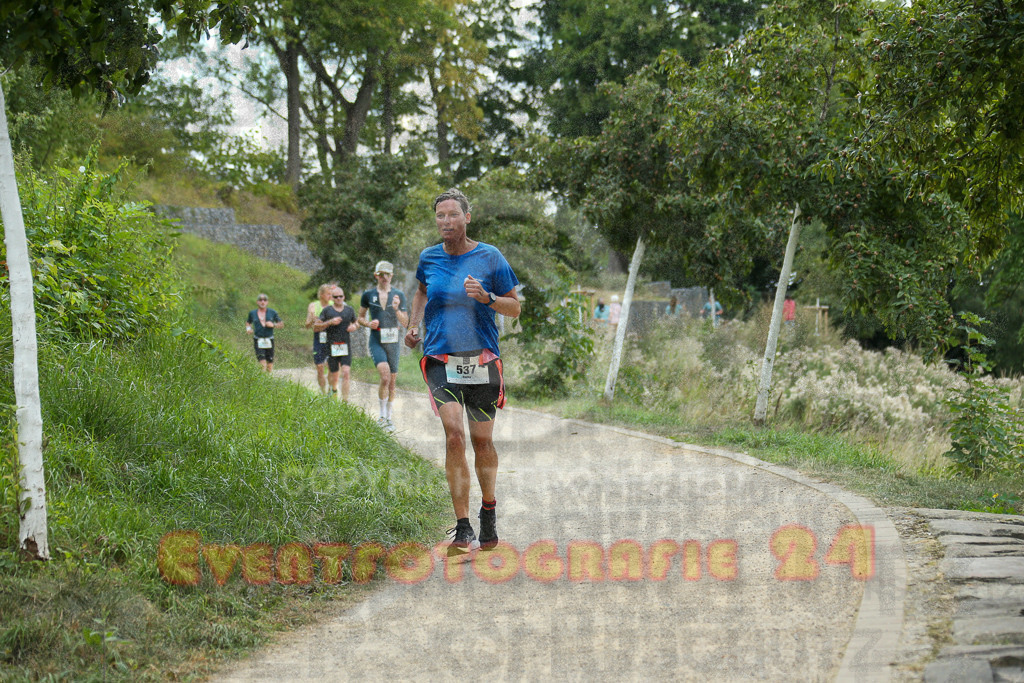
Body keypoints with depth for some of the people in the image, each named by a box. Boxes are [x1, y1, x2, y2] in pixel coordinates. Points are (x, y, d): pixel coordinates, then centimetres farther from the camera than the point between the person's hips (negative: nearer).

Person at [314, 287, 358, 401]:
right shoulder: (327, 311, 0)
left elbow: (356, 323, 25)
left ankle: (345, 400, -15)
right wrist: (330, 322, -16)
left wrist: (354, 327, 1)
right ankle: (333, 390, 44)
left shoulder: (349, 310, 9)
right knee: (333, 374, 9)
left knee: (346, 373, -14)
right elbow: (315, 327, -3)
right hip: (331, 347, -1)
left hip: (346, 347, 1)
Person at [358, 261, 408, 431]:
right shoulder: (368, 295, 4)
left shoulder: (398, 295, 5)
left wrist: (397, 309, -14)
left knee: (392, 381, 7)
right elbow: (360, 318, 14)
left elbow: (405, 323, 4)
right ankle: (382, 416, -10)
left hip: (393, 342, 2)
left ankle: (388, 419, 20)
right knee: (385, 375, -23)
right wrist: (369, 324, -7)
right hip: (376, 342, -2)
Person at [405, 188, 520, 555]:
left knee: (482, 441, 8)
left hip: (482, 359, 0)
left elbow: (514, 307, 2)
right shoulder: (429, 258, 5)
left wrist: (486, 297, -16)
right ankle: (463, 529, -16)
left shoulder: (489, 257, -2)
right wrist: (413, 325, 13)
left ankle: (489, 511, 34)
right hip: (441, 359, 0)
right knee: (453, 435, -17)